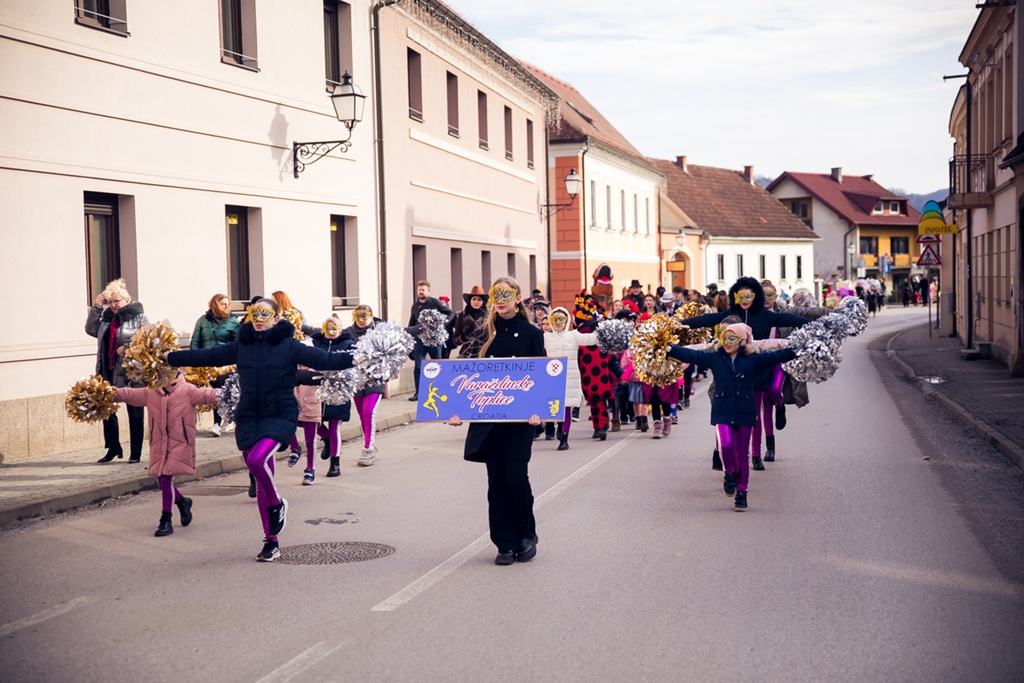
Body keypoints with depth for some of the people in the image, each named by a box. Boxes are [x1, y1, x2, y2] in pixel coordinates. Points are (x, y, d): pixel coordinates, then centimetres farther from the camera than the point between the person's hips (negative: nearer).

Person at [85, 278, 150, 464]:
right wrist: (96, 307, 5)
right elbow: (91, 330, 11)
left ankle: (135, 452, 13)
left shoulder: (137, 316, -6)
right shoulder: (106, 316, 12)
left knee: (134, 413, 4)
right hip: (109, 372, 6)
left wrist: (128, 347, -21)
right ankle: (113, 448, 22)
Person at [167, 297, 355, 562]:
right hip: (249, 417, 4)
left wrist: (355, 359, -24)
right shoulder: (241, 346, 7)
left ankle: (277, 503, 3)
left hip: (280, 415, -4)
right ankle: (271, 541, 16)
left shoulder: (289, 345, -4)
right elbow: (206, 356, 15)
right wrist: (170, 357, 18)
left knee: (257, 459, -27)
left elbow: (323, 359, -11)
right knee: (262, 480, 7)